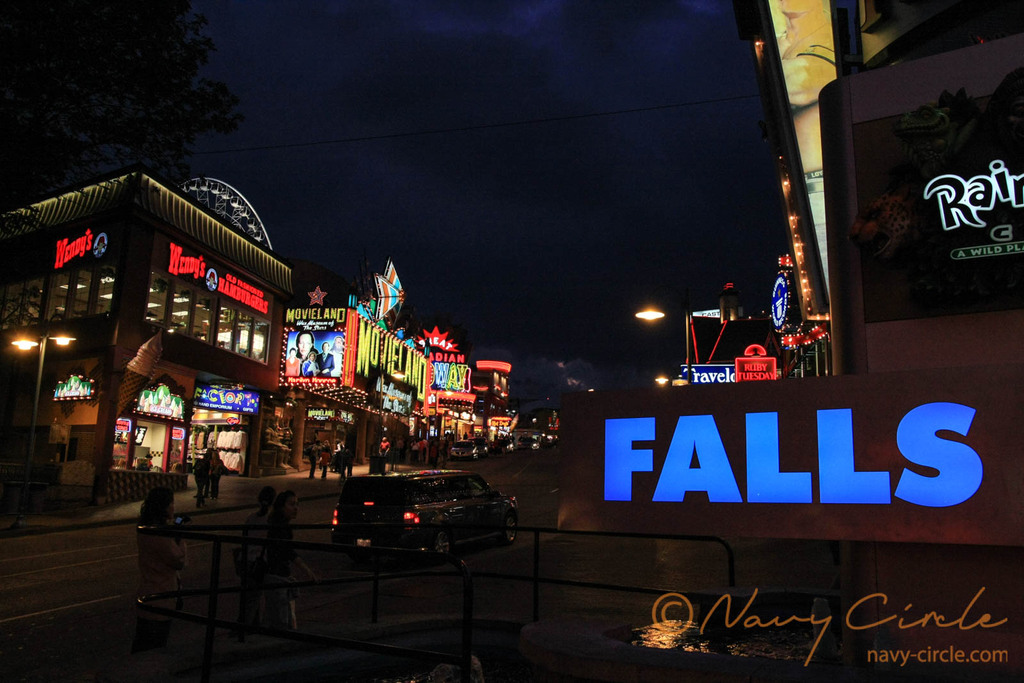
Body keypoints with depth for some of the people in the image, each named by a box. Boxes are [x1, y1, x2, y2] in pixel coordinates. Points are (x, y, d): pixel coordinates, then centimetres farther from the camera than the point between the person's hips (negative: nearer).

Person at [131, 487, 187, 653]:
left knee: (141, 643, 22)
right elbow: (180, 561, -19)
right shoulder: (161, 534, -27)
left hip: (146, 594, 9)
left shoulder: (145, 529, 3)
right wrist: (181, 539, -8)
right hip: (160, 598, -9)